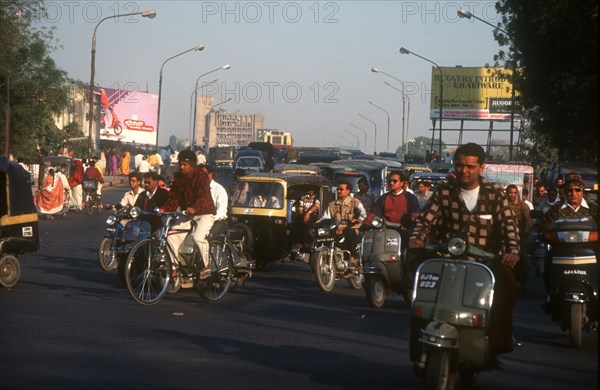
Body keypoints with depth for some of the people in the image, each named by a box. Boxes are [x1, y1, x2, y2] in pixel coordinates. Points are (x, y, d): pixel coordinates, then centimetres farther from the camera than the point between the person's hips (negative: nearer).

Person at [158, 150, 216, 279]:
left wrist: (194, 208, -49)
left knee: (198, 237, -28)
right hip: (187, 213, 6)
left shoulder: (201, 176, -15)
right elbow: (174, 198, 0)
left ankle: (207, 265, -7)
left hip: (205, 212, -6)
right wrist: (164, 209, -19)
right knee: (171, 237, -12)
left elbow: (203, 197, -30)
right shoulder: (178, 177, 2)